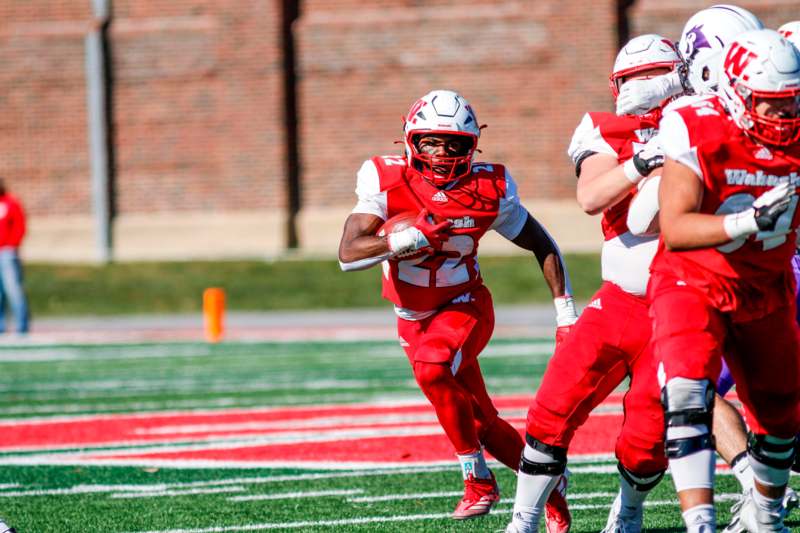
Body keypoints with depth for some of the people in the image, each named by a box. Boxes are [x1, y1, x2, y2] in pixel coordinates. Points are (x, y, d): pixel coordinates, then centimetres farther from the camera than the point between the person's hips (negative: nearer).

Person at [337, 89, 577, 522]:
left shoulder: (489, 190, -16)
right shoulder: (388, 182, -18)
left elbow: (541, 245, -1)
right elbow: (349, 254, -28)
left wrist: (565, 310, -6)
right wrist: (414, 237, -40)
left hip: (464, 307, -2)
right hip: (413, 318, 2)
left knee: (433, 368, -33)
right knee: (482, 423, 6)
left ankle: (479, 480, -19)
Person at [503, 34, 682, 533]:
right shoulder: (606, 135, 2)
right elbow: (592, 198, -17)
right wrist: (640, 164, -32)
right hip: (618, 305, 1)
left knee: (649, 437, -7)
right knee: (554, 412, -6)